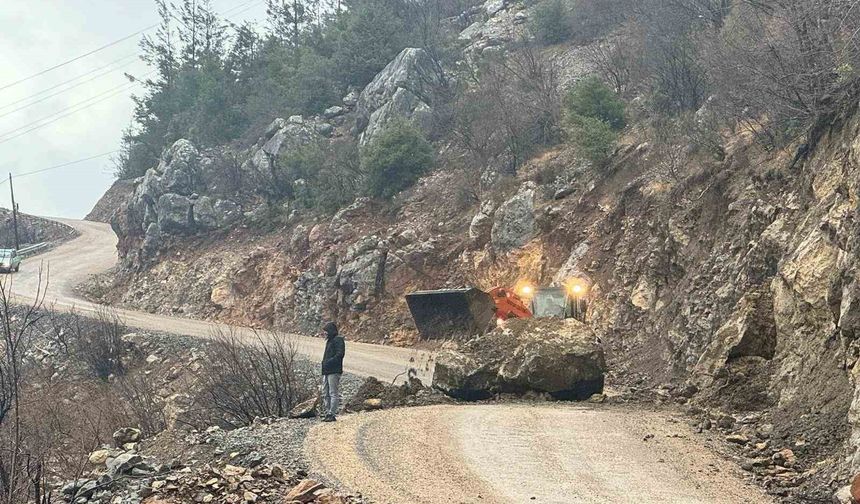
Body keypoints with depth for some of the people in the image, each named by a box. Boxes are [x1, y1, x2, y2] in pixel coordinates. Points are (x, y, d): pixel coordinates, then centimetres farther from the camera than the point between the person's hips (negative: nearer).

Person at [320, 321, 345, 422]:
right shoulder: (329, 341, 21)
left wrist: (328, 362, -20)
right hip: (326, 371, 10)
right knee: (325, 394, 10)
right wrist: (324, 363, 10)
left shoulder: (338, 339, -7)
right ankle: (328, 413, 13)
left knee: (333, 393, -9)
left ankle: (332, 414, -10)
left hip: (334, 371, -10)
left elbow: (340, 354, -18)